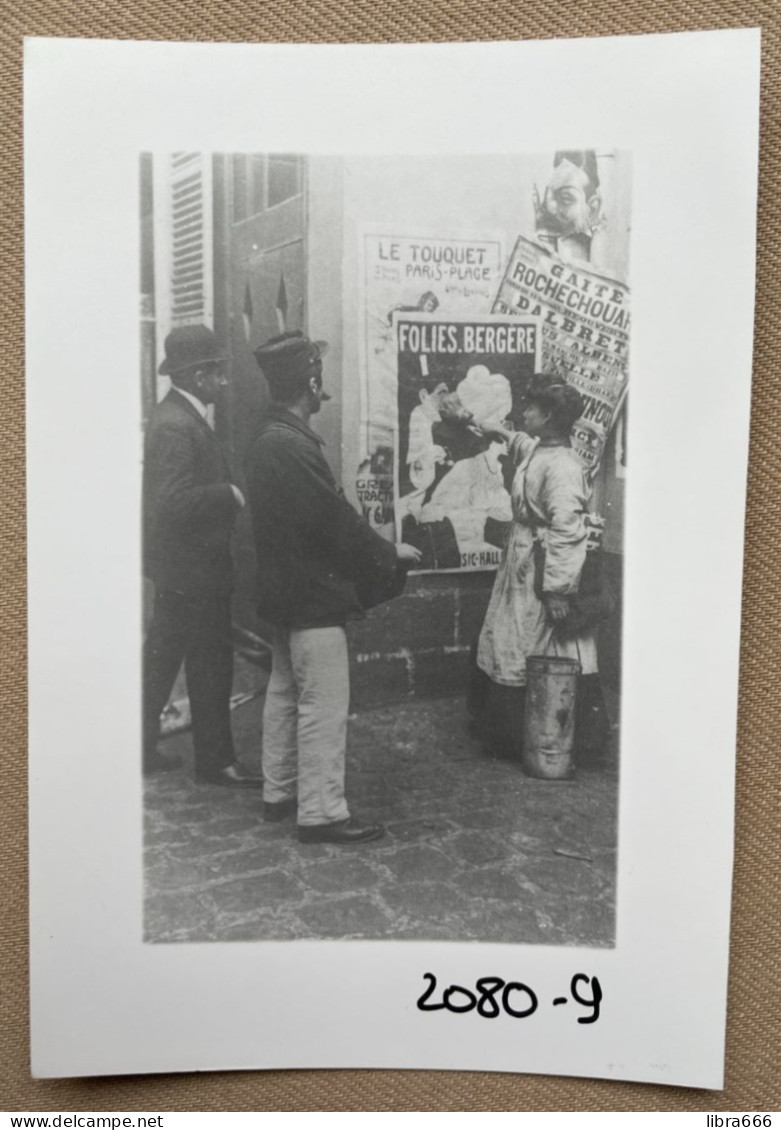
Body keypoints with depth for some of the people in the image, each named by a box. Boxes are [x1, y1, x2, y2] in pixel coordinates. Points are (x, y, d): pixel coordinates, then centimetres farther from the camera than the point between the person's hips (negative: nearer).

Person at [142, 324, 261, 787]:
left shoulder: (177, 417, 11)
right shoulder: (177, 427, -20)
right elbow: (173, 501, -28)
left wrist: (229, 495, 5)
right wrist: (233, 496, -22)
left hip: (177, 568, 10)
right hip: (193, 567, -10)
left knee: (161, 660, 18)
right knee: (211, 666, 1)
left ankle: (141, 746, 30)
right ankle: (216, 761, 14)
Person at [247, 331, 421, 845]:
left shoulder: (270, 441, 10)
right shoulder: (294, 448, -22)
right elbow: (338, 522, -21)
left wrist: (378, 551, 13)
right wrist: (391, 553, -6)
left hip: (287, 594, 11)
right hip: (314, 596, -11)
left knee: (286, 693, 18)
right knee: (323, 704, -2)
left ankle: (279, 792, 31)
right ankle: (322, 812, 7)